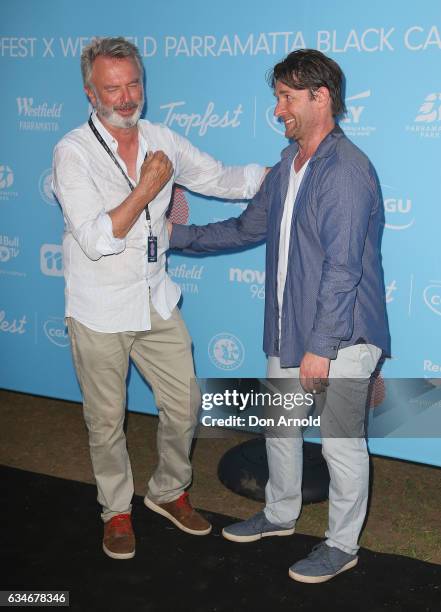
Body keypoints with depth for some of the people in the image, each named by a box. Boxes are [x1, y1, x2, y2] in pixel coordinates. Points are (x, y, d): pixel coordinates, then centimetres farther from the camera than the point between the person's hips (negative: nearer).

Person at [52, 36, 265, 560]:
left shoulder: (161, 141, 2)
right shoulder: (73, 152, -15)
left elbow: (221, 179, 11)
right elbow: (97, 239, -24)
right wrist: (148, 187, -20)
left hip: (156, 301, 5)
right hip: (99, 313, -4)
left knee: (183, 405, 10)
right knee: (107, 422, 10)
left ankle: (168, 492, 36)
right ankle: (116, 509, 33)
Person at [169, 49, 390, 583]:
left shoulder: (345, 169, -20)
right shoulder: (288, 164, 9)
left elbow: (342, 267, -23)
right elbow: (248, 227, 19)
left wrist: (321, 346, -23)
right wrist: (180, 235, 17)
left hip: (338, 338, -9)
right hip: (287, 328, 9)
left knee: (341, 443, 7)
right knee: (279, 426, 22)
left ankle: (342, 545, 27)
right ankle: (280, 514, 44)